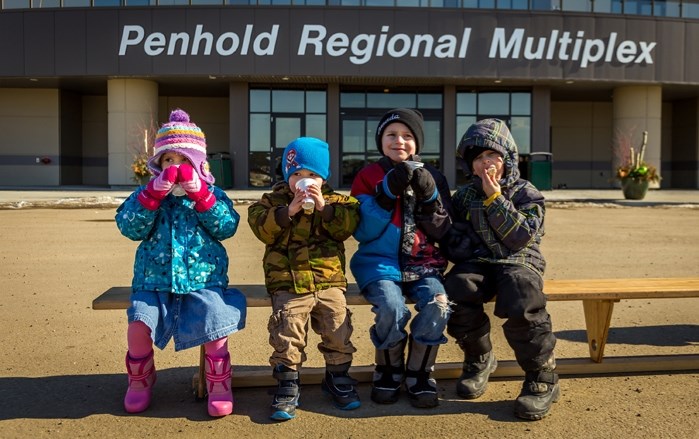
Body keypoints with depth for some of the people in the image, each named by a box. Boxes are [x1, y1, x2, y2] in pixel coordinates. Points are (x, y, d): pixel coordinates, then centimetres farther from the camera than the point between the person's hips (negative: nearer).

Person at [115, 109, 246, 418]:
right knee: (138, 325, -17)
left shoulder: (211, 193, 6)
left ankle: (219, 386, 8)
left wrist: (200, 194, -15)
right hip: (155, 279, 1)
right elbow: (130, 228, -6)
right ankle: (140, 381, 14)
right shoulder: (147, 193, 7)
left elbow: (227, 227, -7)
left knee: (216, 329, -18)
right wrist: (154, 193, -17)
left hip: (202, 279, -1)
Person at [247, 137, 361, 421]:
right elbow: (262, 229, -8)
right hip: (287, 282, -1)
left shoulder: (336, 201, 11)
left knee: (338, 326, -2)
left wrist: (325, 208, -14)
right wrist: (288, 211, -17)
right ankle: (288, 383, 1)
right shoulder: (273, 201, 8)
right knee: (287, 328, -13)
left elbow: (348, 226, -5)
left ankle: (337, 376, 19)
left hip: (329, 280, 1)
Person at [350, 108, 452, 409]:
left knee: (438, 305, -26)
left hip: (421, 262, 2)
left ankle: (419, 374, -4)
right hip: (380, 260, -2)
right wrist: (387, 192, -17)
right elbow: (363, 232, -6)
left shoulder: (432, 177, 9)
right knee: (392, 308, -29)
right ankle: (388, 372, 0)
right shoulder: (367, 176, 3)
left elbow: (440, 232, 5)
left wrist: (429, 196, -12)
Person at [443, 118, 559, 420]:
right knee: (456, 289, -31)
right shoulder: (464, 196, 16)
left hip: (519, 262, -3)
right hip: (477, 264, 3)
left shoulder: (526, 194, 6)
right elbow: (453, 239, 14)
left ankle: (542, 379, -14)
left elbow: (521, 237, -8)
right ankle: (479, 360, -3)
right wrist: (473, 251, -7)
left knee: (521, 304, -36)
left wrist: (494, 199, -10)